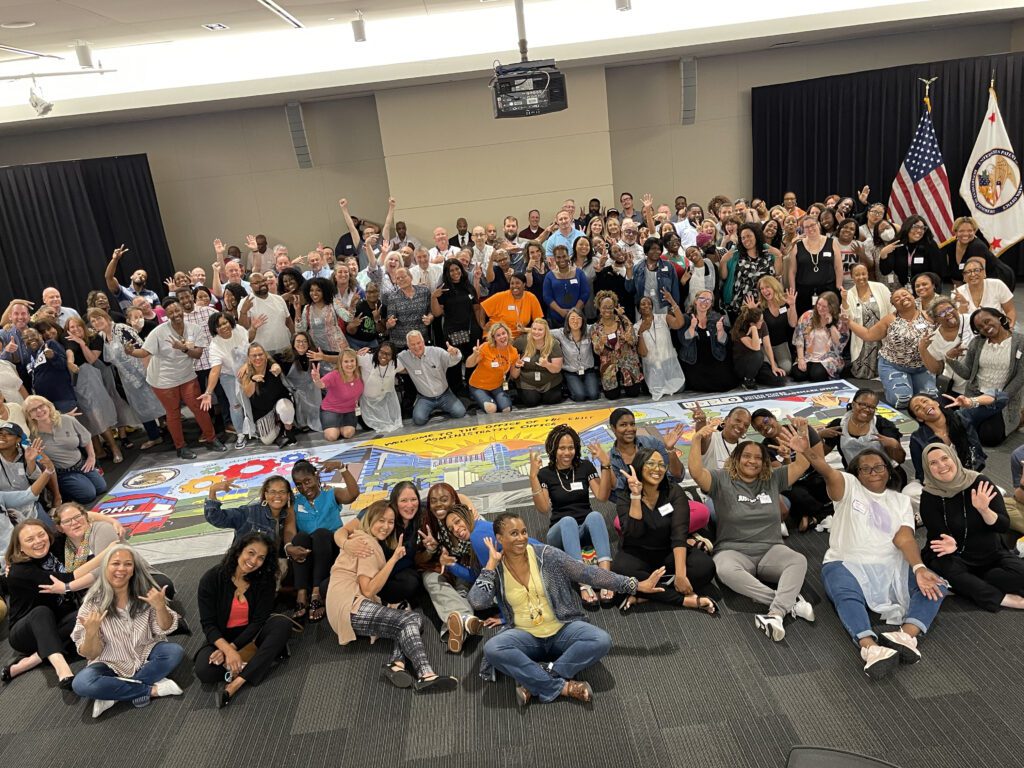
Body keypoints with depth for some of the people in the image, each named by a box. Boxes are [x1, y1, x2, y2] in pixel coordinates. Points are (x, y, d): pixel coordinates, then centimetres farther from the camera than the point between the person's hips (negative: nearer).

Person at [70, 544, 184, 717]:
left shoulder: (145, 592, -9)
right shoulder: (93, 603, -12)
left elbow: (165, 630, -5)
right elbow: (90, 654, -9)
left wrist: (160, 607, -26)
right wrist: (91, 632, -32)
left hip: (145, 656, 1)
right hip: (112, 664, -1)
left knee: (175, 651, -26)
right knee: (82, 684, -29)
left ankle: (115, 693, -19)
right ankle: (153, 689, -18)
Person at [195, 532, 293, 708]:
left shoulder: (265, 580, -9)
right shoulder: (211, 579, -13)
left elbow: (258, 621, -12)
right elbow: (208, 624, -14)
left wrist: (232, 647, -24)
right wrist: (228, 650, -29)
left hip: (250, 636, 2)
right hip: (221, 638, -1)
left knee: (282, 623, -29)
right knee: (204, 670, -32)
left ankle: (235, 684, -32)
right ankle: (263, 657, -15)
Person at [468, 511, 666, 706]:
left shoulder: (547, 555, -8)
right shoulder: (495, 570, -5)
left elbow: (589, 573, -7)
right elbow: (477, 602, -20)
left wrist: (636, 585, -9)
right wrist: (492, 564, -17)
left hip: (563, 629, 0)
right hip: (525, 636, 0)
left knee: (601, 641, -28)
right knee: (492, 649, -32)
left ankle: (534, 680, -21)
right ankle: (563, 686, -24)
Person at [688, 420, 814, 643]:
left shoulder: (773, 479, 12)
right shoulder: (722, 480, 1)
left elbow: (802, 464, 7)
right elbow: (696, 472, -16)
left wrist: (803, 433, -5)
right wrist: (697, 440, -27)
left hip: (770, 550, 3)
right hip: (733, 551, -3)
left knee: (799, 561, -28)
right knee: (725, 570, -37)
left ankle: (775, 613, -41)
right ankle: (789, 601, -36)